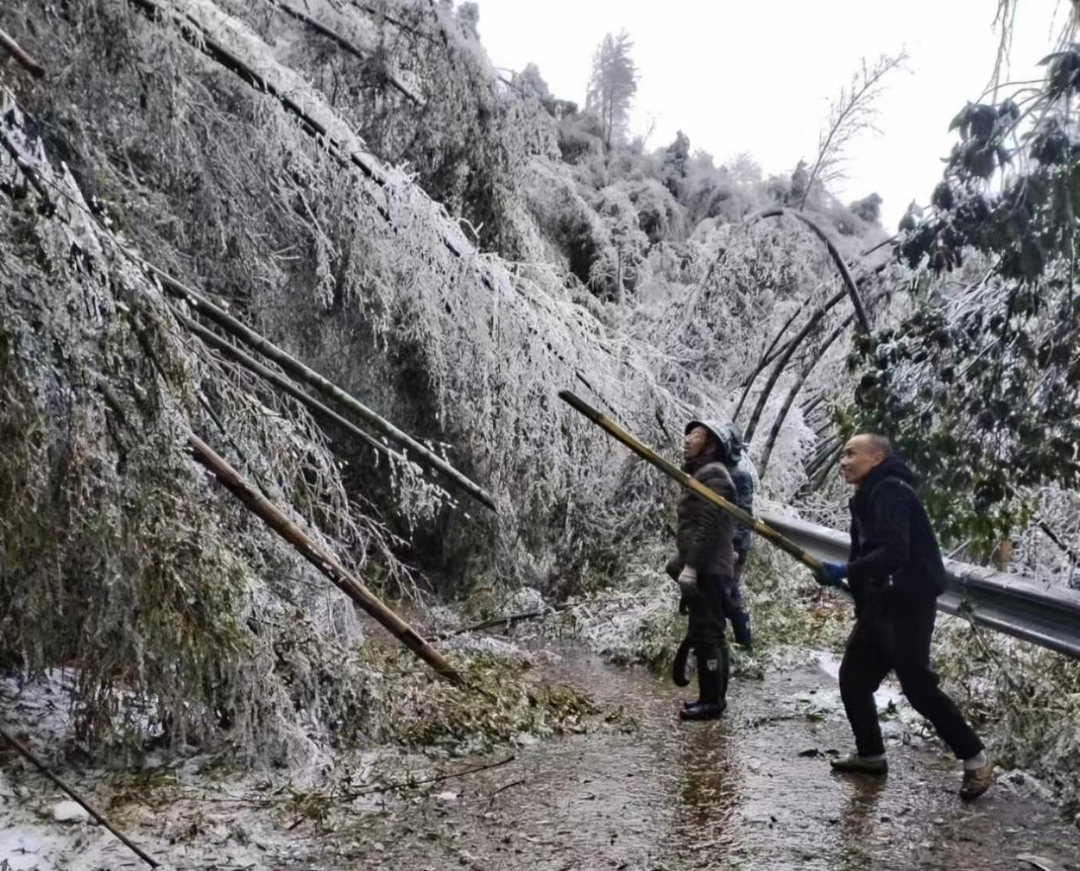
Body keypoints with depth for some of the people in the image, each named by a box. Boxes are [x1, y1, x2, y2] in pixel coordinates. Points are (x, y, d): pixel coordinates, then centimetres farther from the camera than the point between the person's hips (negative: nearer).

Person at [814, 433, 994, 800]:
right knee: (853, 677, 10)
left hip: (908, 603, -10)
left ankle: (976, 759, 8)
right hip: (882, 603, 10)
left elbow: (894, 552, -27)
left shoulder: (890, 490, -15)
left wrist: (845, 571, -30)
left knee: (917, 685, -6)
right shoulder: (868, 496, 16)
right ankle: (870, 754, 24)